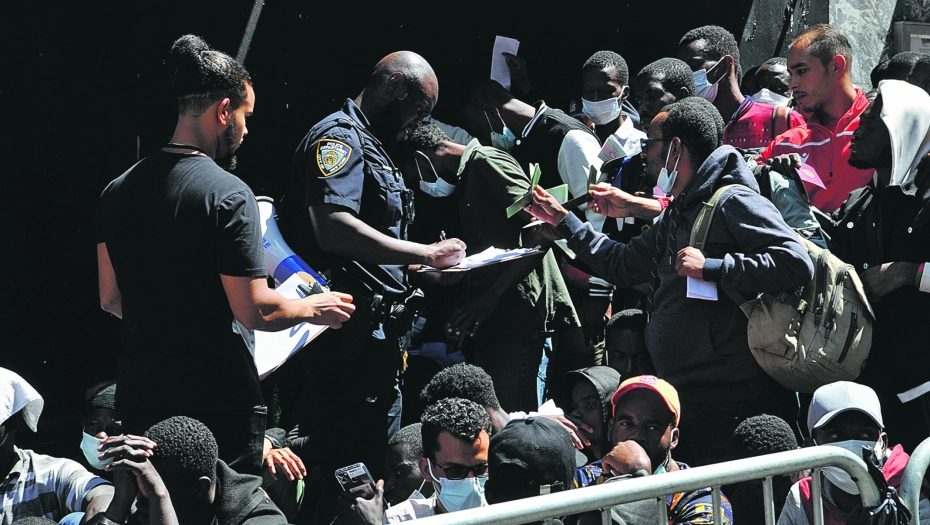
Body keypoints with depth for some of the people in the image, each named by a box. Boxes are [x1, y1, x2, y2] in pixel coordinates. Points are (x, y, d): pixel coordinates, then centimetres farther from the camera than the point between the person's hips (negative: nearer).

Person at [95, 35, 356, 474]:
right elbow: (255, 310, -16)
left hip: (139, 397, 7)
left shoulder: (118, 191, 7)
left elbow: (110, 299, 14)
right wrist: (313, 309, 3)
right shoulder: (227, 195, -14)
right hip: (219, 403, -7)